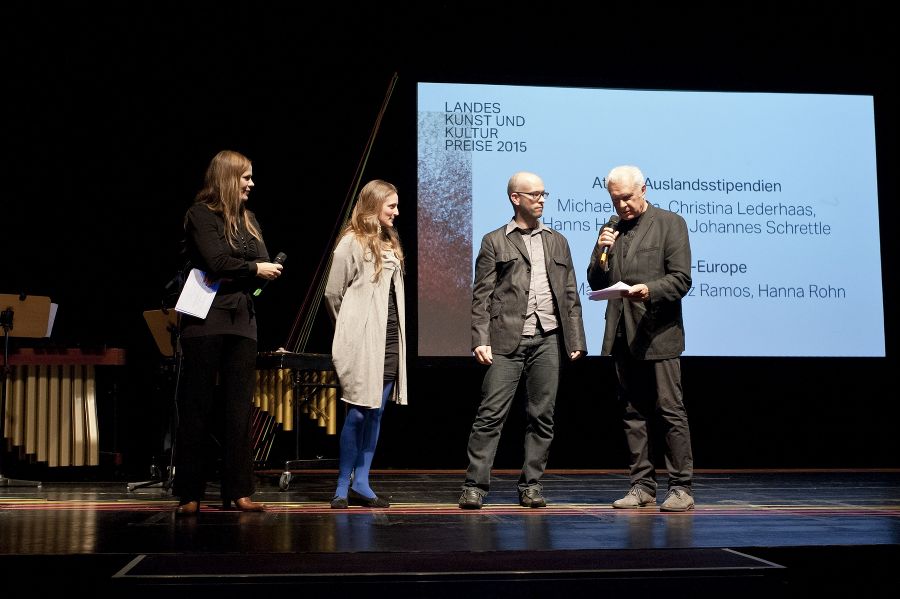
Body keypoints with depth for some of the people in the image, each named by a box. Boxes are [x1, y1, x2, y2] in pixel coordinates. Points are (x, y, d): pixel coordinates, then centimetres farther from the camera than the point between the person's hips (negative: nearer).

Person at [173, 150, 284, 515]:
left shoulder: (247, 219, 17)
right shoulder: (201, 214, -2)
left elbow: (264, 267, 10)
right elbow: (216, 261, -14)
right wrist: (254, 269, -4)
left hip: (241, 321, 6)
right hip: (206, 321, -6)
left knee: (239, 410, 3)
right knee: (197, 409, -1)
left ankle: (238, 491, 7)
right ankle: (189, 494, 4)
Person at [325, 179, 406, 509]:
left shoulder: (391, 243, 16)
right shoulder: (351, 242, -6)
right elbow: (333, 293, -3)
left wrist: (398, 333, 11)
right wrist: (351, 330, 6)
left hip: (389, 340, 7)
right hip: (362, 343, -7)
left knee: (376, 411, 7)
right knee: (358, 412, -6)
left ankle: (361, 484, 14)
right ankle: (342, 487, 5)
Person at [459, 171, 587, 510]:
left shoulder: (557, 242, 19)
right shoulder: (495, 242, 8)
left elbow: (570, 295, 16)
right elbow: (482, 295, 1)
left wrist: (576, 340, 7)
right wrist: (480, 339, -10)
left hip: (548, 339, 4)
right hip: (507, 340, -3)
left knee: (542, 416, 4)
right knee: (491, 414, -6)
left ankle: (531, 485, 13)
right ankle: (475, 485, -3)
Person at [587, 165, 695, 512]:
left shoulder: (669, 223, -1)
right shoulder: (613, 230, 15)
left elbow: (681, 279, -8)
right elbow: (597, 284, 14)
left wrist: (647, 290, -25)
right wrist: (601, 253, -4)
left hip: (657, 335, -6)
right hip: (623, 336, 6)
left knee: (670, 412, -6)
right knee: (633, 414, 9)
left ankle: (681, 488, -1)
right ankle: (642, 486, 15)